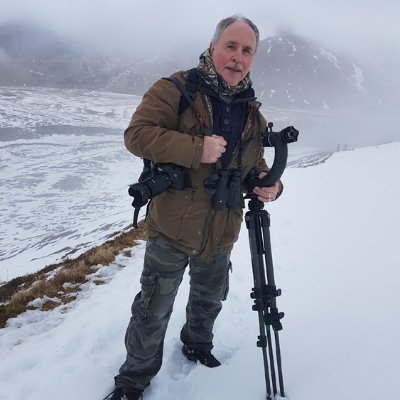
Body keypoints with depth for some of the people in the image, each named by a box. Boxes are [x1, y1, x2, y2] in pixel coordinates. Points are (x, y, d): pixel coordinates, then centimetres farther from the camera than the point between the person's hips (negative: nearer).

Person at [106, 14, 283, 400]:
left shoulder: (253, 113, 6)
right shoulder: (175, 89, -12)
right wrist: (196, 149, -29)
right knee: (153, 312, 8)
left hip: (221, 234, 6)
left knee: (209, 300, 26)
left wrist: (269, 184, -8)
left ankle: (197, 345, 54)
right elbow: (137, 134, -21)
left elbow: (255, 164, 15)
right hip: (171, 228, -5)